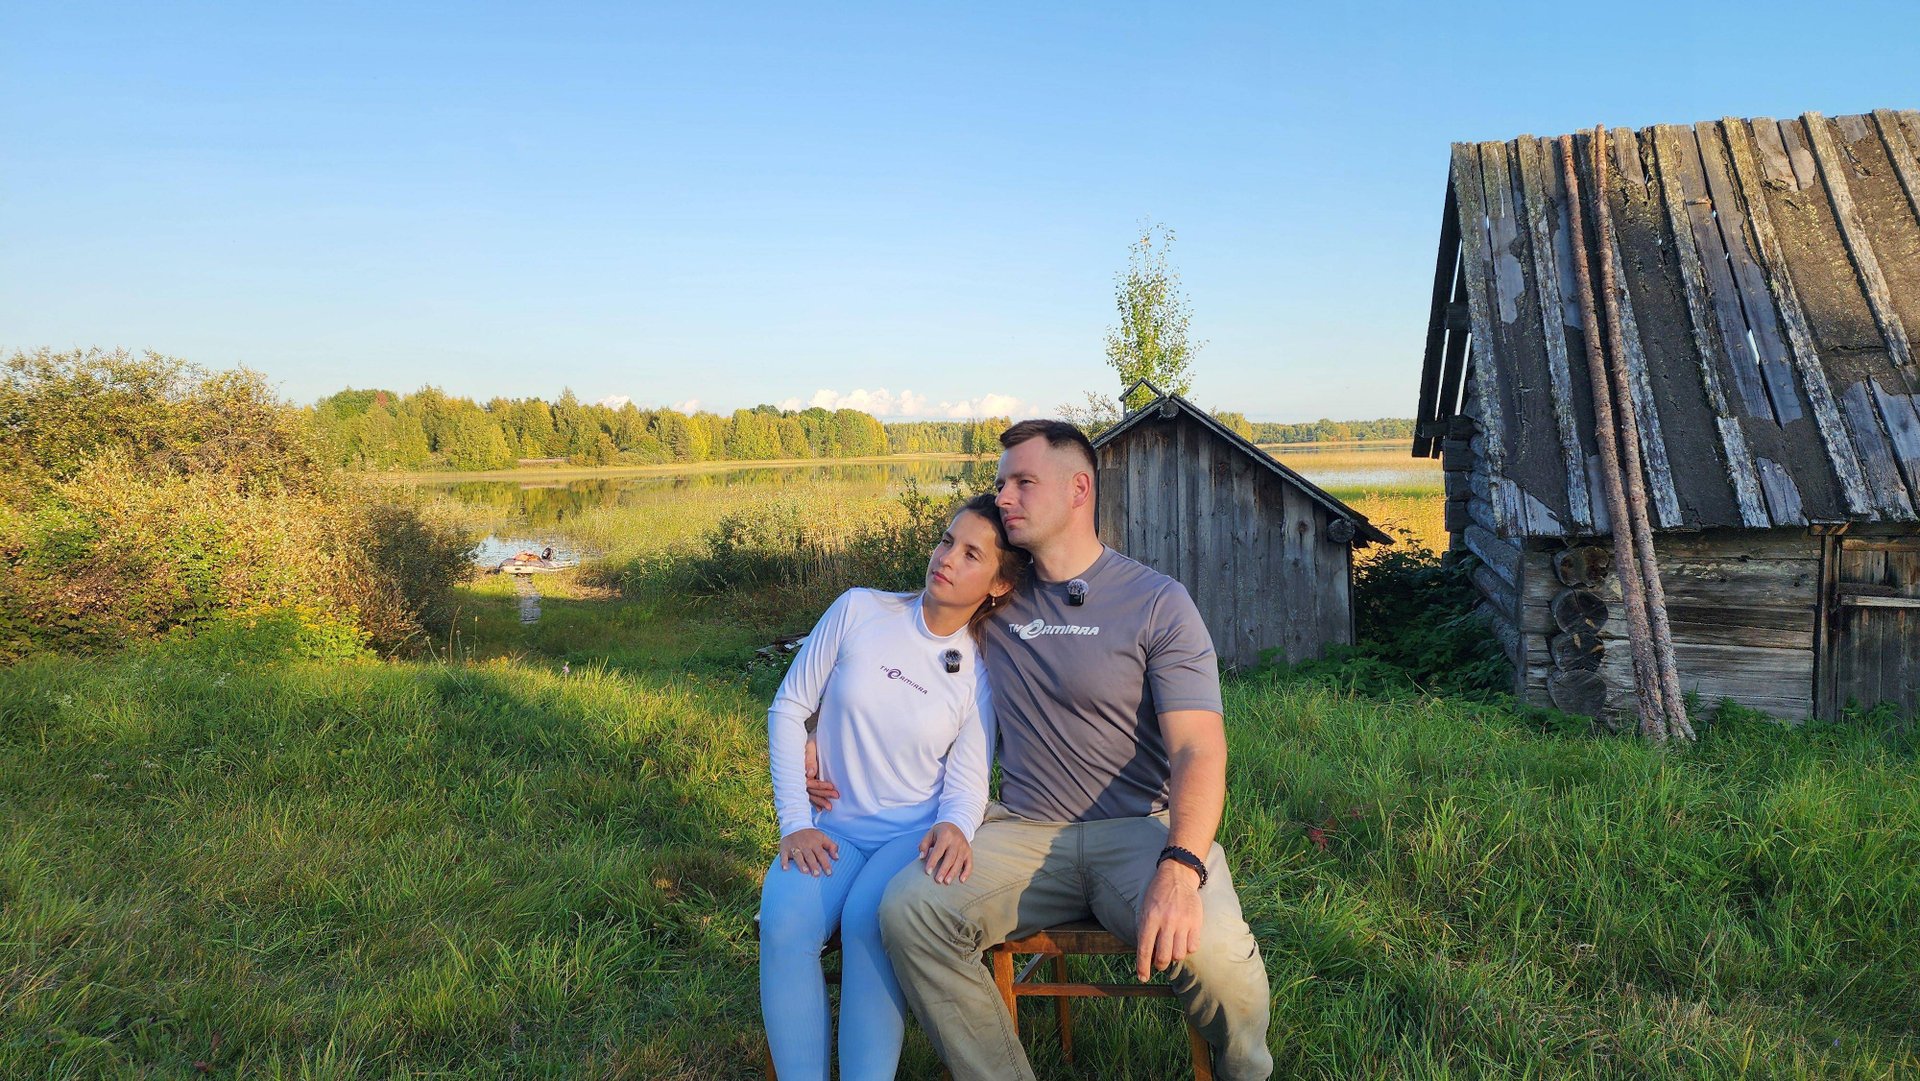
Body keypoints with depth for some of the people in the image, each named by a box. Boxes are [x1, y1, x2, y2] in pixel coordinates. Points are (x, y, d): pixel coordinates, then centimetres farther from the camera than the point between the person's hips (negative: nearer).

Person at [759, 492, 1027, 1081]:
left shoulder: (982, 674, -2)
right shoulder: (859, 611, -2)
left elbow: (966, 784, -1)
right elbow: (789, 708, 1)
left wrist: (955, 825, -26)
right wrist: (794, 823, -6)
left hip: (913, 834, -1)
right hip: (831, 829, 1)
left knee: (869, 919, -33)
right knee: (784, 922, -29)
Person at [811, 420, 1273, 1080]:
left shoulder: (1157, 603, -1)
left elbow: (1199, 750, -10)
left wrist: (1180, 867, -28)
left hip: (1141, 828, -3)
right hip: (1025, 831, 3)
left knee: (1208, 949, -32)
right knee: (907, 911, -25)